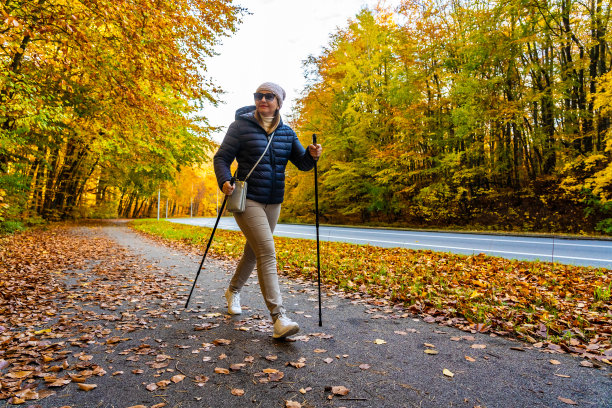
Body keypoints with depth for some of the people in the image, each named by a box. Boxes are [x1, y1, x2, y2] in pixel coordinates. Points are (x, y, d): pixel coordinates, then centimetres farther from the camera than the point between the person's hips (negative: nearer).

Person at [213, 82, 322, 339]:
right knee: (267, 253, -17)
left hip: (273, 202, 6)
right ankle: (278, 317, -15)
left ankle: (233, 291, 44)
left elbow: (302, 163, 7)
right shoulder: (241, 126, -3)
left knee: (253, 251, 19)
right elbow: (221, 157, -4)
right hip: (248, 200, -6)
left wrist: (312, 155, -16)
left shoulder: (286, 132, 9)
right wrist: (224, 181, -22)